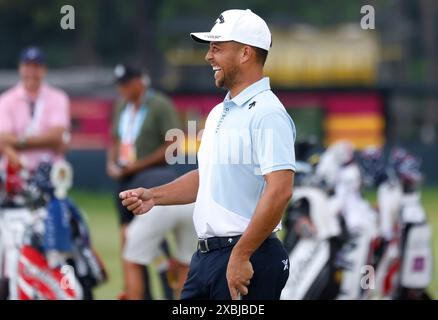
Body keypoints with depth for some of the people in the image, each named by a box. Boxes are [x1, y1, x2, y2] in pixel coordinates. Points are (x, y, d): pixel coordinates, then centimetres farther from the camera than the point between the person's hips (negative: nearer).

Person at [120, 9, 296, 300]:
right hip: (205, 254, 9)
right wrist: (153, 196, 13)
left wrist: (241, 256, -24)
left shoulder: (266, 114, -15)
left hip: (248, 259, -9)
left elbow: (280, 191, -24)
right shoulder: (219, 113, 17)